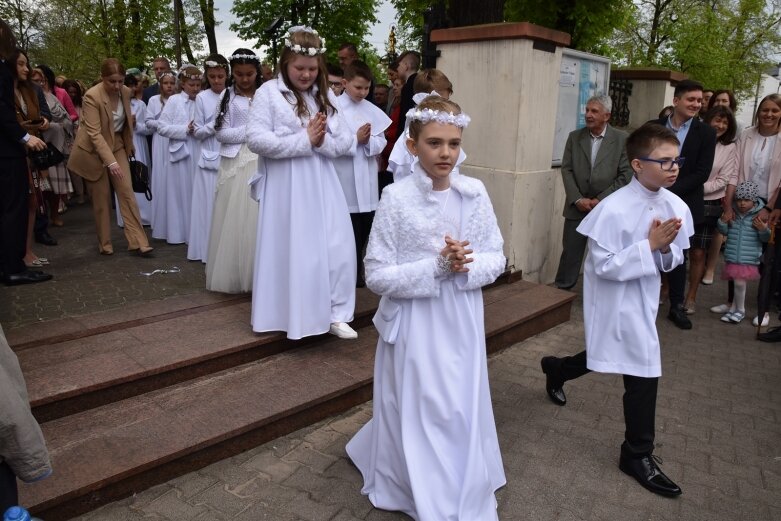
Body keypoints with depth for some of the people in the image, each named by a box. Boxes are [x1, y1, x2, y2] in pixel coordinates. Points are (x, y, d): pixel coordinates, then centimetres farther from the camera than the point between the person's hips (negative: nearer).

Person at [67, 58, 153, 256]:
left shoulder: (126, 92, -5)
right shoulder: (92, 96, -22)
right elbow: (94, 134, -26)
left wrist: (129, 146, 19)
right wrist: (111, 162, -33)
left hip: (117, 145, 4)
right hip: (94, 150, -4)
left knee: (127, 191, -5)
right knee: (101, 198, 2)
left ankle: (138, 242, -6)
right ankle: (105, 243, 15)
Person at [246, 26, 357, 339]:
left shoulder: (326, 96, 9)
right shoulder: (269, 92, -4)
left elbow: (347, 141, 7)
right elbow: (256, 140, -14)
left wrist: (323, 142, -13)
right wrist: (304, 140, -15)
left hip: (322, 184, 4)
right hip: (285, 187, -4)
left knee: (337, 248, 2)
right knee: (291, 250, 6)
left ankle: (334, 313, 17)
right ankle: (292, 316, 22)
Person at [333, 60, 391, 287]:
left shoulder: (372, 110, 7)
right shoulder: (334, 108, -7)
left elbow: (381, 142, 4)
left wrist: (368, 141, -16)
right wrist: (356, 139, -17)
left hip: (367, 179, 5)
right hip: (345, 178, -5)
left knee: (365, 229, 12)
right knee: (349, 232, 3)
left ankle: (357, 272, 28)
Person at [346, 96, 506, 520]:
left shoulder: (475, 193, -3)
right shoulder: (396, 198, -13)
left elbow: (497, 259, 3)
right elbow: (377, 276, -14)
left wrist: (466, 266, -18)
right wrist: (436, 267, -23)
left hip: (461, 322, 3)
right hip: (413, 324, -3)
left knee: (463, 411, 15)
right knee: (416, 413, 10)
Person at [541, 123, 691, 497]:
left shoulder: (676, 207, -5)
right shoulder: (614, 209, -24)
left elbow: (676, 259, 5)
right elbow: (604, 266, -24)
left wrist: (666, 248, -17)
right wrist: (649, 245, -26)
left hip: (643, 297, 8)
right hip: (615, 302, -7)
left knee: (623, 358, 24)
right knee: (643, 370, -2)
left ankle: (557, 370, 53)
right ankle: (638, 456, 19)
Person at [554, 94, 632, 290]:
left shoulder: (621, 139, -1)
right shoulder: (574, 137, 6)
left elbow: (625, 175, -5)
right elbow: (566, 170, 2)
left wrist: (600, 200, -10)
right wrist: (577, 199, -9)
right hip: (577, 207, 2)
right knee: (570, 253, 5)